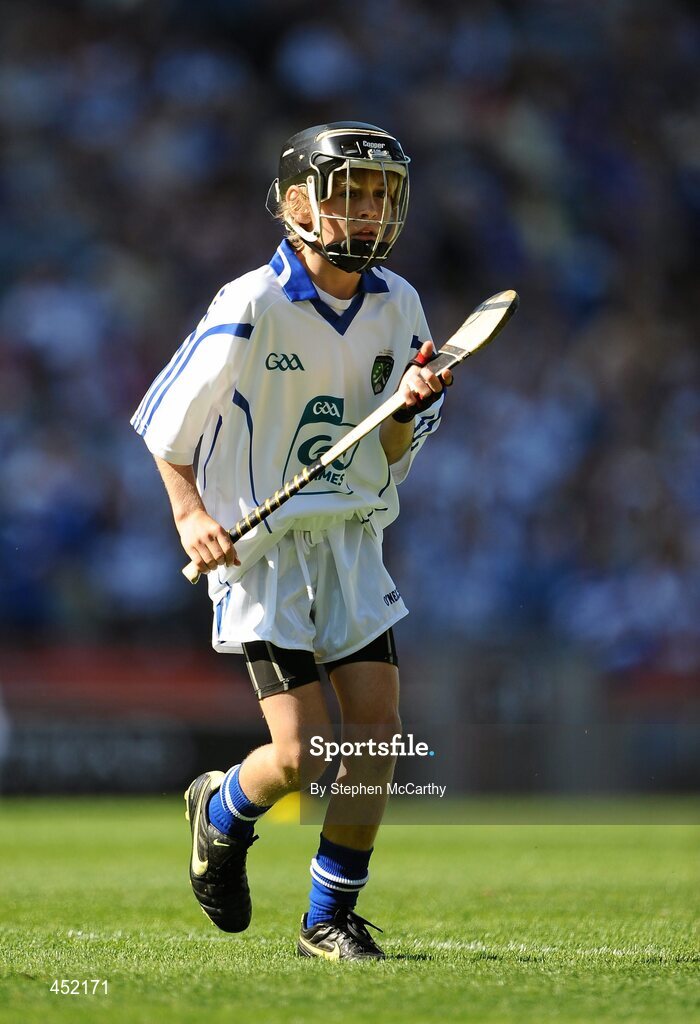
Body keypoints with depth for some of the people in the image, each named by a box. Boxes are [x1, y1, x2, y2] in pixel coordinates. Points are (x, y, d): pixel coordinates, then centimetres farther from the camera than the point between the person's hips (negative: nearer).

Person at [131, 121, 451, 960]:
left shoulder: (396, 306, 3)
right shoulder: (252, 307, -14)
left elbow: (392, 453, 8)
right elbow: (163, 418, -4)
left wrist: (410, 406, -13)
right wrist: (190, 512, -15)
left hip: (352, 541, 5)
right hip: (258, 544, -5)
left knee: (377, 735, -4)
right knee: (301, 753, -11)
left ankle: (329, 918, 11)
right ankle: (220, 813, 24)